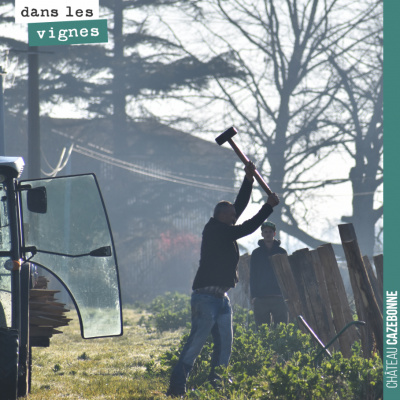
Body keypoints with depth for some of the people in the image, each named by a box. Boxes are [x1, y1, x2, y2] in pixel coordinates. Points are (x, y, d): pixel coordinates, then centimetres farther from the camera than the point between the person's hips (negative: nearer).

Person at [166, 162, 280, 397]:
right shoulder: (214, 231, -10)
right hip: (206, 296, -10)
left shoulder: (225, 230, 15)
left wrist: (249, 180, 10)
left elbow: (240, 205, 19)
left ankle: (216, 383, 8)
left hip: (222, 297, 10)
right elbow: (246, 229, -15)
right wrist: (269, 207, -9)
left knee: (225, 342, 5)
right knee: (198, 340, -15)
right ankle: (177, 385, -19)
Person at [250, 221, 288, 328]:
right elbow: (252, 276, 8)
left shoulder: (281, 252, 11)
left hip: (279, 297, 0)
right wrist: (254, 295, -4)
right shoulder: (256, 253, 11)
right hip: (261, 298, 0)